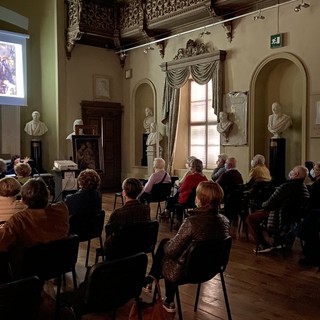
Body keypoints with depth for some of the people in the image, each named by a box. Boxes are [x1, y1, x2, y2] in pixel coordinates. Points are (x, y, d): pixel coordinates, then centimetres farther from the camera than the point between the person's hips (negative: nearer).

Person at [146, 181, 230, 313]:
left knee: (164, 245, 21)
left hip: (184, 272, -6)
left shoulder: (192, 222, -30)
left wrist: (167, 244, 2)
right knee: (165, 242, 25)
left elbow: (171, 251, -22)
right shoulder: (225, 221, -10)